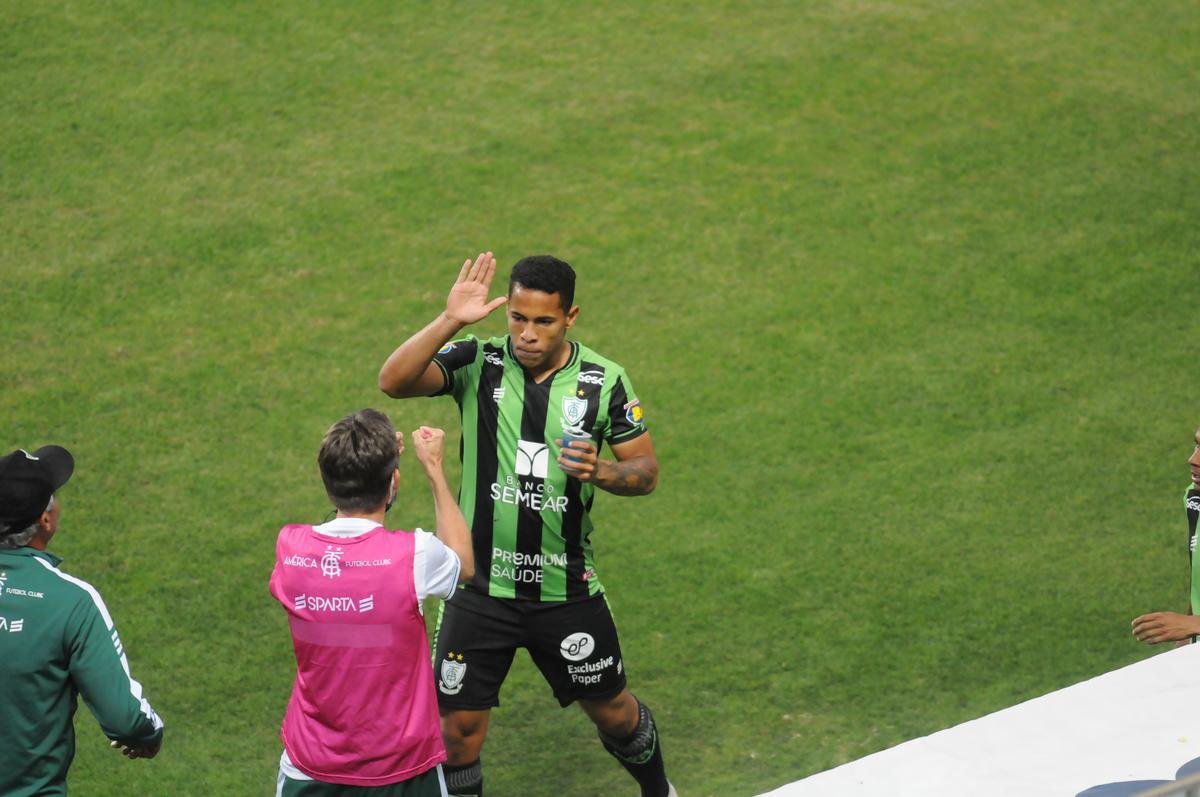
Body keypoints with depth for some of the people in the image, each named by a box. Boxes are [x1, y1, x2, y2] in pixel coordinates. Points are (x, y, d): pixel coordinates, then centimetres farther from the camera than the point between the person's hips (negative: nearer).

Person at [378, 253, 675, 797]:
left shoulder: (603, 380, -6)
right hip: (481, 585, -1)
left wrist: (600, 472, -21)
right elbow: (393, 381, -25)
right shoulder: (477, 362, -9)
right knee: (459, 728, 2)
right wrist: (449, 321, -36)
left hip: (567, 587, 1)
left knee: (613, 711, 17)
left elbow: (647, 471, 0)